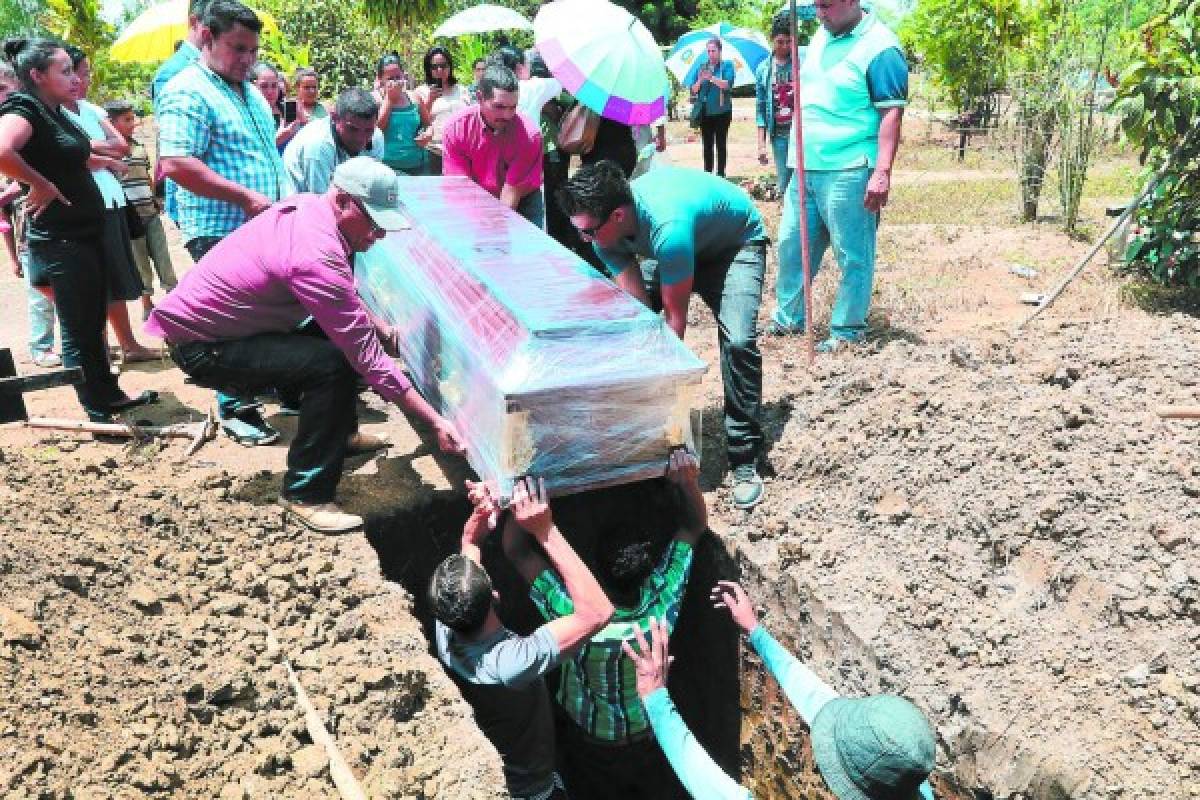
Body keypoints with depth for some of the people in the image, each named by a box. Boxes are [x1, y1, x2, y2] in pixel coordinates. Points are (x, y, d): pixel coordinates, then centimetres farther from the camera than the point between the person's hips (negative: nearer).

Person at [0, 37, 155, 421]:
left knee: (94, 323, 18)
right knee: (78, 331, -1)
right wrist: (42, 186, -23)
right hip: (60, 240, -9)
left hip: (85, 231, 9)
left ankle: (111, 395, 30)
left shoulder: (54, 113, 12)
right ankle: (98, 414, 7)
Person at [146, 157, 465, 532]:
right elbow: (368, 358, -31)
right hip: (201, 346, -10)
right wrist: (436, 422, -29)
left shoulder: (307, 206, -4)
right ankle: (305, 494, -14)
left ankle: (339, 433, 29)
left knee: (341, 335, 10)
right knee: (332, 363, -25)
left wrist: (380, 328, 6)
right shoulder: (317, 256, -32)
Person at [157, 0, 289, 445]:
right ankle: (236, 410, 12)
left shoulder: (249, 91, 17)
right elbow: (176, 164, -22)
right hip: (221, 234, -8)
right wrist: (246, 197, -23)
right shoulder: (188, 92, -12)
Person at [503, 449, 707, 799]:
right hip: (648, 736, 2)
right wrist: (687, 481, -36)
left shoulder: (572, 616, -41)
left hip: (589, 743, -1)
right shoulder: (661, 605, -35)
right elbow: (695, 526, -23)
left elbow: (516, 550, -31)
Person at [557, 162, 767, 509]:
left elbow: (675, 318, -33)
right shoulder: (606, 228, -22)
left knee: (738, 340, -27)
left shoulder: (666, 227, -43)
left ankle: (745, 461, -15)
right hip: (686, 247, 7)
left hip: (737, 242, -7)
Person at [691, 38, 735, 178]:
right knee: (707, 145, 8)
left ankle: (721, 174, 6)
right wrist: (699, 81, -15)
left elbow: (727, 85, -16)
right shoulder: (702, 66, 9)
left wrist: (712, 77, -28)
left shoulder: (727, 65, 0)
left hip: (721, 112, -3)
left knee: (721, 144, 1)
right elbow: (693, 90, 6)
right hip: (705, 112, 3)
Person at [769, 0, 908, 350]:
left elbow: (891, 113, -15)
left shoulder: (879, 47, -11)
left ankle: (848, 331, 11)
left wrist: (882, 172, -22)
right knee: (791, 244, 15)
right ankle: (788, 317, 29)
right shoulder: (820, 36, 13)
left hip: (847, 172, -8)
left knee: (853, 256, 1)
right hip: (805, 166, 8)